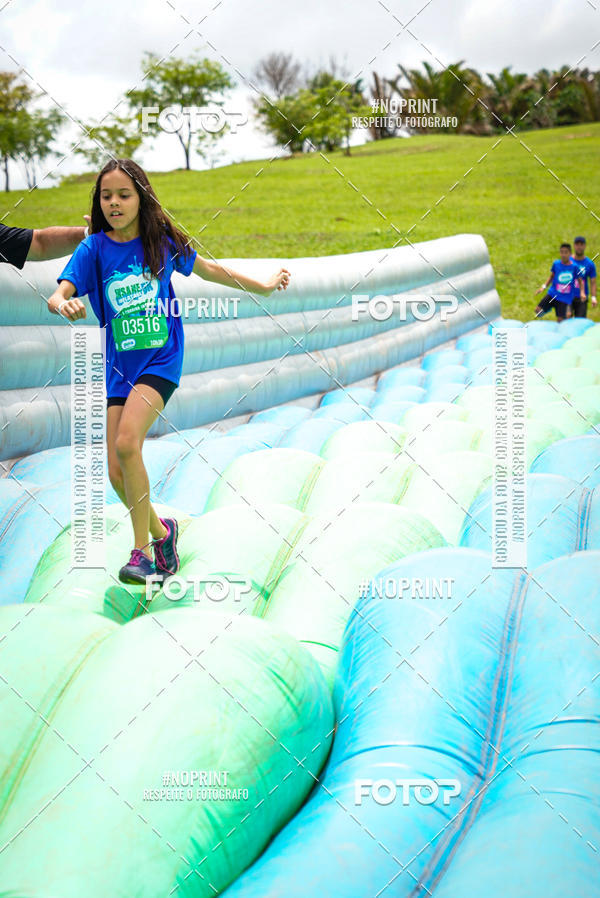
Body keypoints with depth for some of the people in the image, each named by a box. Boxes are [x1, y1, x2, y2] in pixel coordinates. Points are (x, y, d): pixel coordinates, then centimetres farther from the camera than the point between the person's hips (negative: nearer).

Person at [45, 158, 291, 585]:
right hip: (120, 365, 3)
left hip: (161, 360, -3)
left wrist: (265, 286, 23)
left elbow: (209, 269, 15)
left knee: (126, 443, -24)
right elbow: (58, 295, -15)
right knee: (117, 472, -2)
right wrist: (64, 305, -39)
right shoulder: (94, 248, -2)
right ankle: (161, 529, 27)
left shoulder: (161, 240, -1)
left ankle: (142, 550, -10)